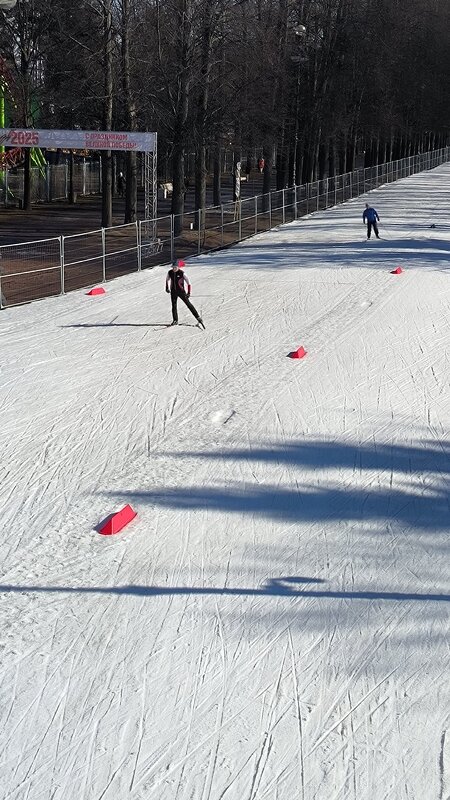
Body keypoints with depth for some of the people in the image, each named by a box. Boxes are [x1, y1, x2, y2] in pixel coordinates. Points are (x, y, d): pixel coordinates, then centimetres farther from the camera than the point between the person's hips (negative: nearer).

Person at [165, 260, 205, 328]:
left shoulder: (182, 273, -17)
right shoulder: (170, 273, -4)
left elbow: (188, 283, -11)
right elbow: (167, 280, 19)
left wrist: (188, 292, -14)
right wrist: (167, 288, 14)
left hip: (181, 291, -4)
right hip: (173, 292, 4)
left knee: (188, 304, -3)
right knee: (174, 305, 5)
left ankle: (198, 317, 2)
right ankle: (175, 320, 15)